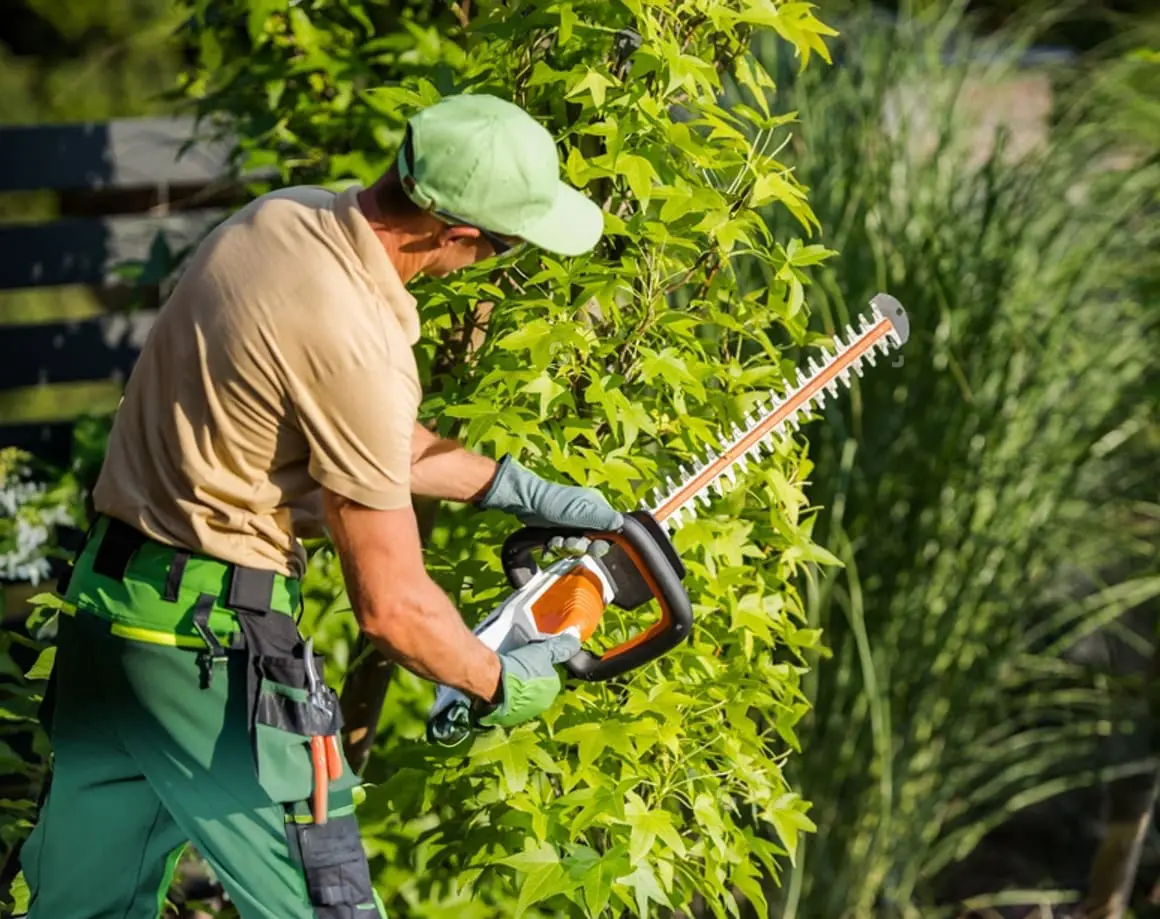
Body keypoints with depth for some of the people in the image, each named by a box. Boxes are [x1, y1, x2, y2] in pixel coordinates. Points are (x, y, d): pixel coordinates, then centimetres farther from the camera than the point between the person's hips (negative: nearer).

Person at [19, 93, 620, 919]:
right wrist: (501, 687, 0)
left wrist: (516, 489, 16)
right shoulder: (357, 344, -24)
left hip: (108, 601, 10)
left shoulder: (285, 215, 1)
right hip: (211, 639, -9)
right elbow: (391, 607, -17)